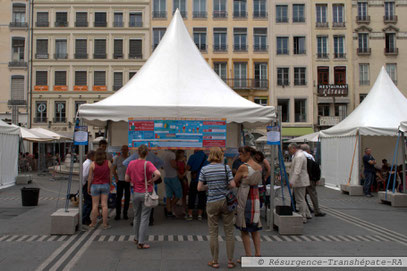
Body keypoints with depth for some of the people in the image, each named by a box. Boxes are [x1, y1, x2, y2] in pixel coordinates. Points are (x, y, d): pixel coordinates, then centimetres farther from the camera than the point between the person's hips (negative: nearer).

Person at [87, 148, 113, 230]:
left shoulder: (93, 164, -7)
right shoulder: (108, 163, -4)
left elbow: (90, 177, -4)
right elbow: (110, 176, 1)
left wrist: (88, 187, 6)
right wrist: (109, 185, 14)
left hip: (95, 185, -1)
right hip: (105, 185, 1)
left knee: (95, 205, 7)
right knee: (104, 205, 2)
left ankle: (93, 224, 16)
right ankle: (105, 224, 5)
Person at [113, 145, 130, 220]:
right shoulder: (117, 158, 4)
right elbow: (114, 170, 6)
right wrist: (116, 179, -3)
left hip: (128, 181, 1)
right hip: (120, 180, -1)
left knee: (127, 197, 4)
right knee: (118, 197, 1)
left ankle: (125, 214, 15)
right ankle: (118, 214, 9)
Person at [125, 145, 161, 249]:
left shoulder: (131, 163, -1)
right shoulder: (147, 164, -14)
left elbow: (126, 179, 4)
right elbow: (158, 174, -29)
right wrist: (151, 180, -13)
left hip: (136, 193, 4)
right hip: (146, 193, -4)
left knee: (136, 216, 20)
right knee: (144, 218, 1)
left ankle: (136, 238, 35)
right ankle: (141, 242, 2)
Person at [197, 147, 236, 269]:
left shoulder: (204, 169, -1)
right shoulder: (226, 167, -4)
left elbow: (199, 188, -2)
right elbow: (233, 185, -7)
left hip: (212, 203, 0)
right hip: (226, 201, 0)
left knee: (213, 233, 9)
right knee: (229, 232, 8)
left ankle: (215, 261, 15)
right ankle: (230, 261, 14)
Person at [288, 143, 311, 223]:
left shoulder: (299, 156, -21)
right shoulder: (299, 154, 14)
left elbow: (297, 171, -30)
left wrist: (291, 182, -33)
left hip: (300, 182, -11)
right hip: (301, 181, 11)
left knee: (300, 200, -3)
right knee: (301, 199, 21)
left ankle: (303, 218, 4)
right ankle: (307, 214, 31)